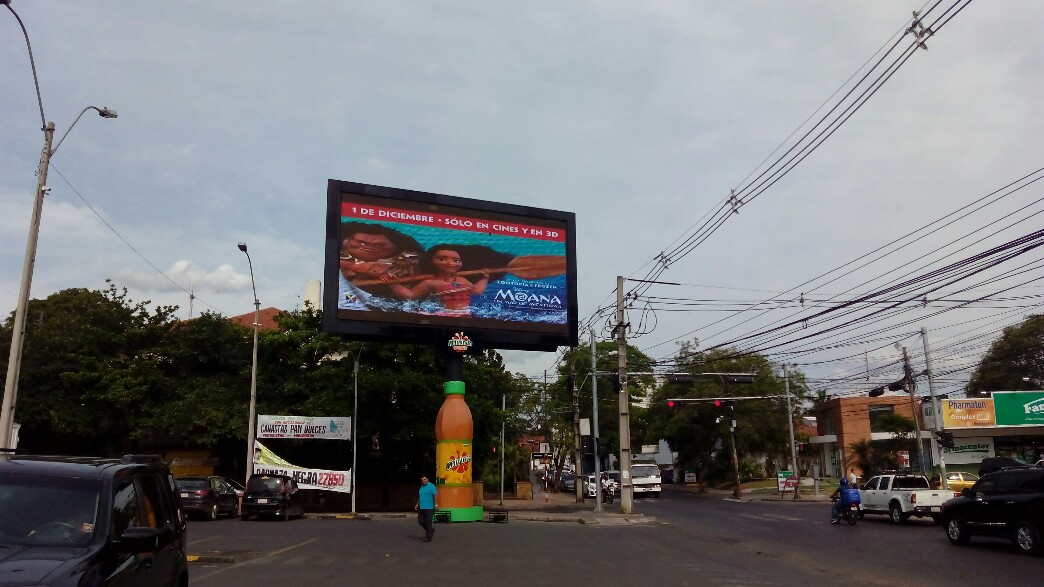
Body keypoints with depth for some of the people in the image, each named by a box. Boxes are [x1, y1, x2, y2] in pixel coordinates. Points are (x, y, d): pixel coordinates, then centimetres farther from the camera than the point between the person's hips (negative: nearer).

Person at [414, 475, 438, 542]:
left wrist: (436, 504, -19)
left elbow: (435, 496, -12)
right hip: (421, 508, 8)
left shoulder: (431, 486, -6)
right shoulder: (421, 487, 16)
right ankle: (431, 530, 26)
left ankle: (428, 537, 5)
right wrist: (417, 504, 18)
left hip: (429, 508, -8)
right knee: (420, 521, 6)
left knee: (428, 523, -3)